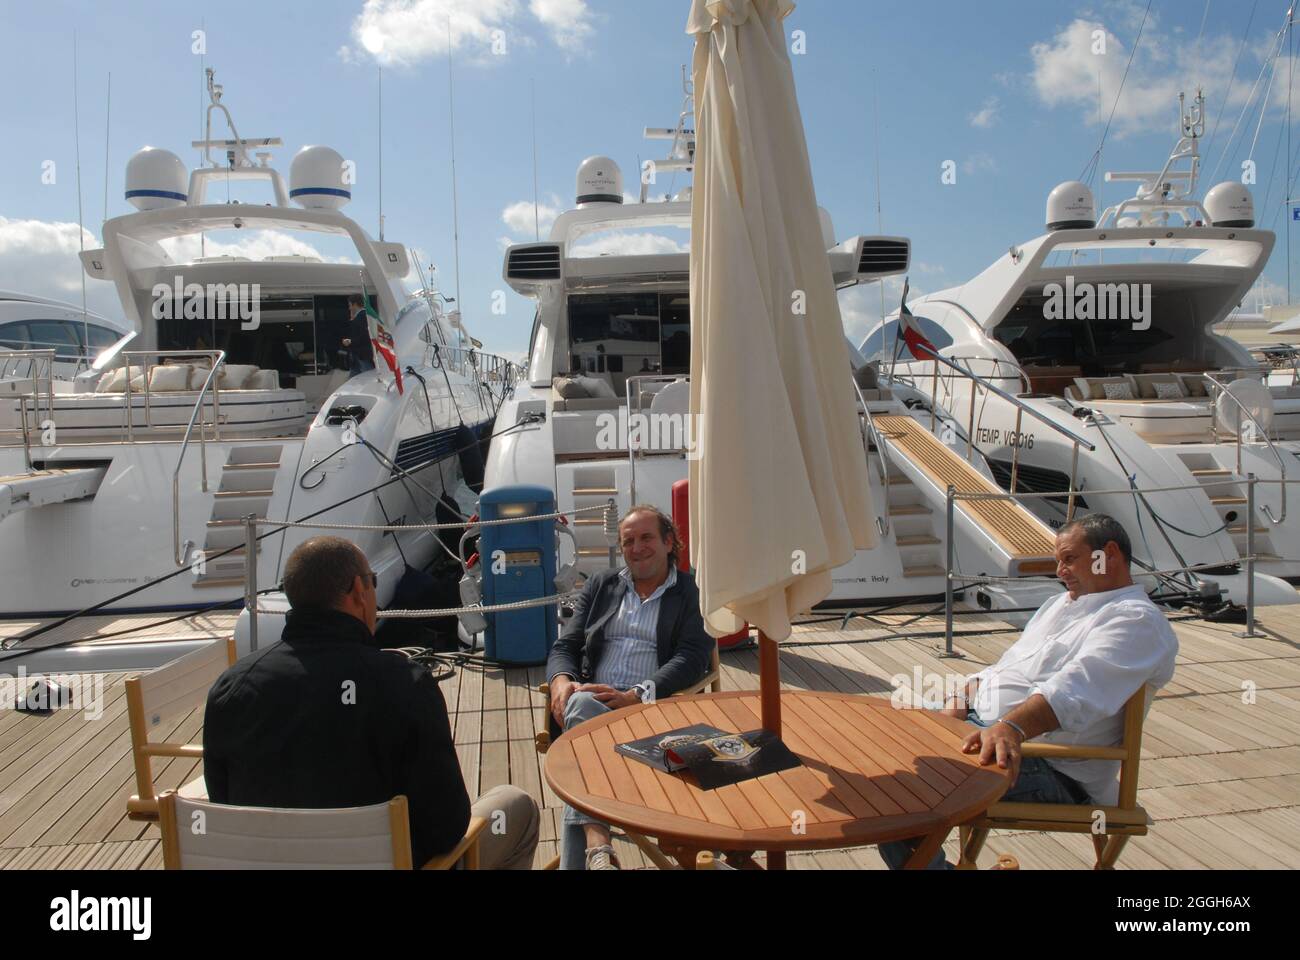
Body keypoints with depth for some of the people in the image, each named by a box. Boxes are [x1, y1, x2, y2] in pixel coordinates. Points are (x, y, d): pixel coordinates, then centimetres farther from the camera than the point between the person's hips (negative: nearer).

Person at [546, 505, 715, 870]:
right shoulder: (601, 585, 22)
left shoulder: (693, 593, 10)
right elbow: (565, 646, 17)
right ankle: (598, 847, -46)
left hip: (654, 706, -3)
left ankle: (579, 860, -36)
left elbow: (692, 659, -3)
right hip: (591, 701, 3)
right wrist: (561, 681, -8)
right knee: (582, 704, -34)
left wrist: (636, 696, -18)